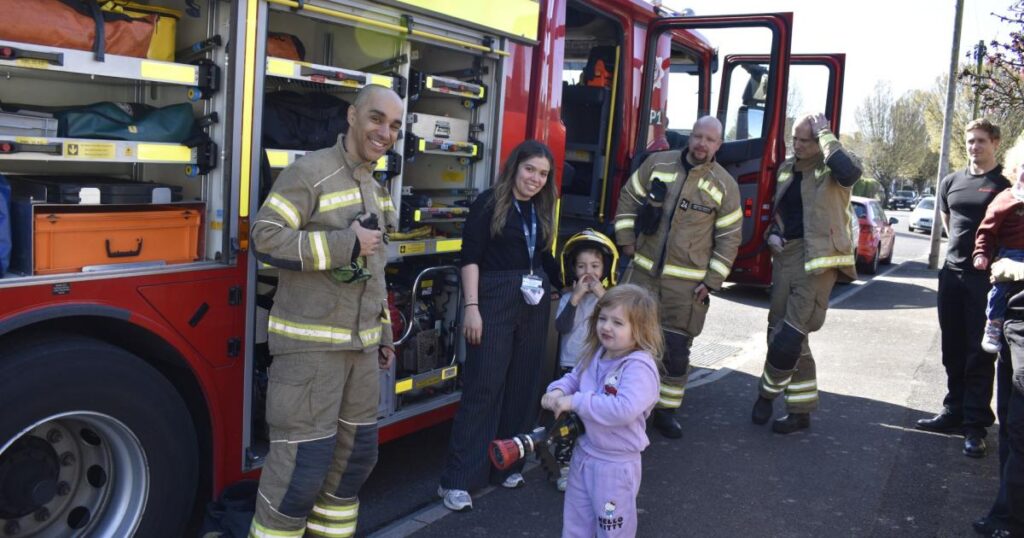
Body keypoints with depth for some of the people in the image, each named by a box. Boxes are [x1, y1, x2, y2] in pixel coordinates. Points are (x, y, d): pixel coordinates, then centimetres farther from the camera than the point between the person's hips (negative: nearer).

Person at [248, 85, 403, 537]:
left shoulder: (376, 187, 14)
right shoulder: (311, 171, -11)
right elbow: (265, 238, -20)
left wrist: (383, 333, 20)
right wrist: (345, 244, -20)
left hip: (361, 345, 8)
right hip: (309, 345, -8)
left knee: (357, 452, 16)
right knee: (302, 463, -4)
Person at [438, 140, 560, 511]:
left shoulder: (542, 210, 13)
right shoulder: (489, 203, -5)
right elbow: (470, 257, -10)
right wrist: (471, 306, -16)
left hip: (535, 304, 6)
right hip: (495, 301, -6)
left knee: (522, 386, 10)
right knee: (483, 386, -6)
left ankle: (508, 464, 23)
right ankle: (457, 479, 1)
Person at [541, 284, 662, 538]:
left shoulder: (639, 367, -26)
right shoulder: (595, 354, 0)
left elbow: (625, 409, -38)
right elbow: (574, 377, 14)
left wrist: (576, 402, -33)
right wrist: (558, 390, -9)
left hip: (615, 464, -7)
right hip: (584, 452, 8)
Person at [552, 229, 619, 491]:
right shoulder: (568, 298, 0)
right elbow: (561, 327, -14)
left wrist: (602, 296, -19)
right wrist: (576, 297, -18)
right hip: (572, 366, 0)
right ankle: (565, 465, 12)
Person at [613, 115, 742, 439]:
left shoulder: (725, 185, -2)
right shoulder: (657, 163, 2)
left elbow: (729, 239, 0)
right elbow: (629, 199, 11)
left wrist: (711, 282, -4)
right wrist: (626, 241, 3)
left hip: (686, 284, -1)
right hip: (642, 272, 2)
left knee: (676, 348, 3)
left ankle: (666, 409, 19)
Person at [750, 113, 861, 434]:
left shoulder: (831, 169, -4)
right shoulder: (787, 169, 15)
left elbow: (850, 172, -30)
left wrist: (825, 134, -18)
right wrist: (774, 234, 6)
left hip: (818, 259, -7)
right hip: (785, 256, 7)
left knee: (790, 336, -11)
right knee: (780, 333, 8)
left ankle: (768, 392, 14)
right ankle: (801, 411, 20)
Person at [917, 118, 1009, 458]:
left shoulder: (1007, 184, -6)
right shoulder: (951, 182, 11)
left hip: (986, 278, -5)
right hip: (952, 274, 5)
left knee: (980, 353, -2)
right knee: (953, 351, 12)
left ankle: (976, 426, 3)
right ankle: (955, 412, 23)